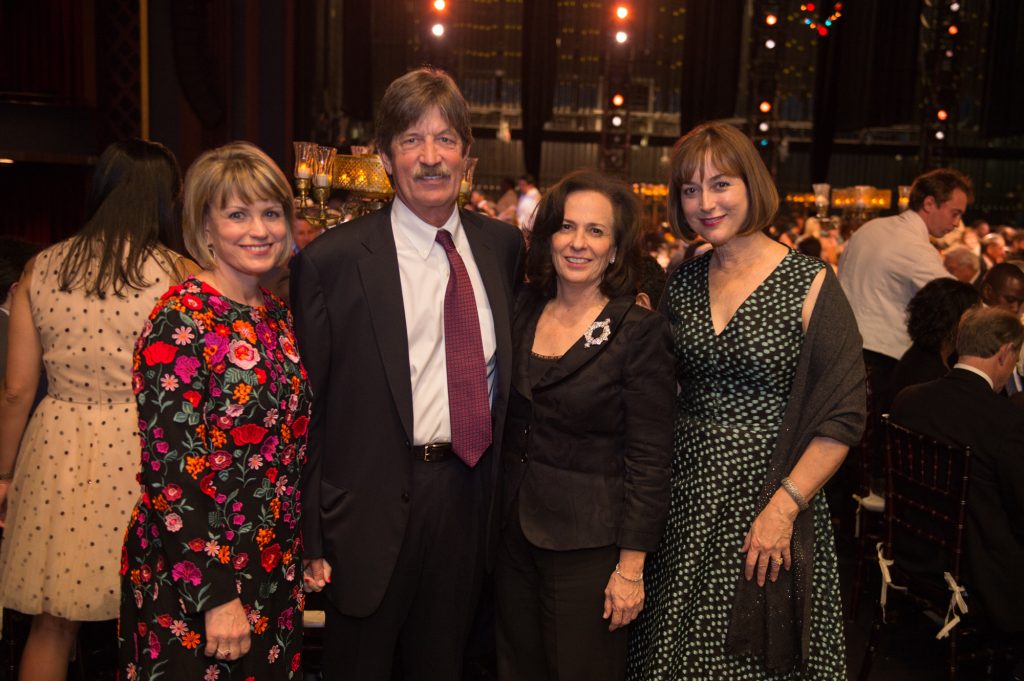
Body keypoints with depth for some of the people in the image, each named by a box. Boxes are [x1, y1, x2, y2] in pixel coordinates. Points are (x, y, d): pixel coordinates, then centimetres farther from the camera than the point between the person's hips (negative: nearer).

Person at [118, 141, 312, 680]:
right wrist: (216, 595, -19)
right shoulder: (179, 322, -17)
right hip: (191, 580, -7)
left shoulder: (277, 314, 5)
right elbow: (168, 470, -19)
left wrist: (307, 550, 11)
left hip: (275, 574, 7)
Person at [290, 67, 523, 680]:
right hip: (375, 510, -3)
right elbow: (305, 407, -8)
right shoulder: (332, 260, -11)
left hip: (472, 495, 4)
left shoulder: (504, 245, 2)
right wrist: (309, 538, -8)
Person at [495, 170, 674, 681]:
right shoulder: (522, 314, 3)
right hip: (513, 533, 5)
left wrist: (631, 567, -14)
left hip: (587, 543, -5)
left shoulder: (640, 331, -13)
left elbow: (648, 460, -13)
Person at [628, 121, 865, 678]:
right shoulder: (681, 282, 6)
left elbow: (843, 417, -11)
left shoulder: (810, 283, -8)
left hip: (772, 495, -4)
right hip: (684, 503, 4)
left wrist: (785, 506, -16)